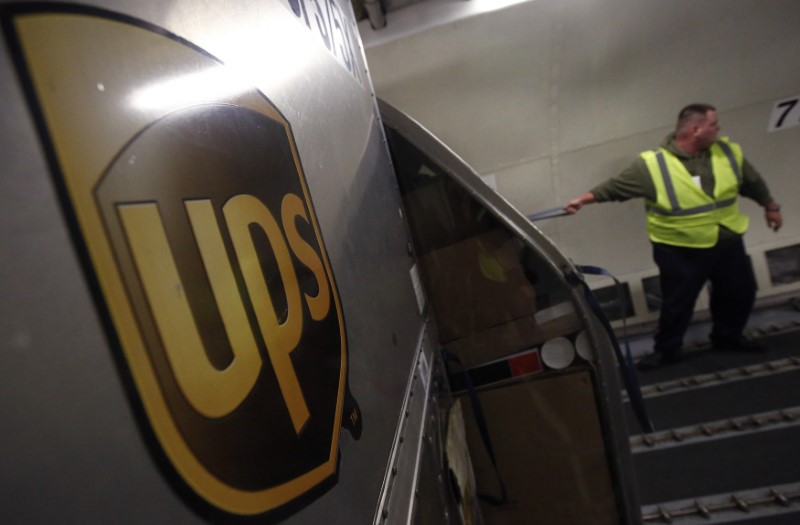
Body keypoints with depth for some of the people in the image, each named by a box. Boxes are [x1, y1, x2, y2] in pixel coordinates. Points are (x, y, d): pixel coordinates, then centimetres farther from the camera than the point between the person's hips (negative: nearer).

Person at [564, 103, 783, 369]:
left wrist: (770, 206, 25)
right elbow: (617, 186, -16)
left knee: (739, 294, 19)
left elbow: (753, 182, 14)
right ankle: (666, 349, 25)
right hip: (680, 251, -5)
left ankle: (728, 337, 43)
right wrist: (584, 199, -24)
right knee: (677, 303, 5)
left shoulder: (728, 151, 0)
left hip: (728, 243, 6)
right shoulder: (652, 164, -18)